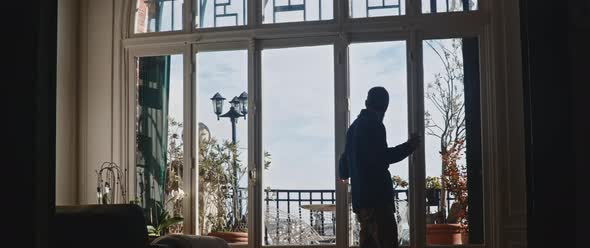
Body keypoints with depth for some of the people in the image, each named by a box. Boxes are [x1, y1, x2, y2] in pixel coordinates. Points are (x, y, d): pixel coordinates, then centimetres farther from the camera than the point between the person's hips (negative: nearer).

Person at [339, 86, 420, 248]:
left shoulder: (355, 126, 17)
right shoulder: (373, 124, -9)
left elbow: (345, 160, 25)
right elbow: (380, 157, -18)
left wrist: (344, 174, 46)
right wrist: (408, 147, -9)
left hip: (360, 197, 9)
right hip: (376, 197, -9)